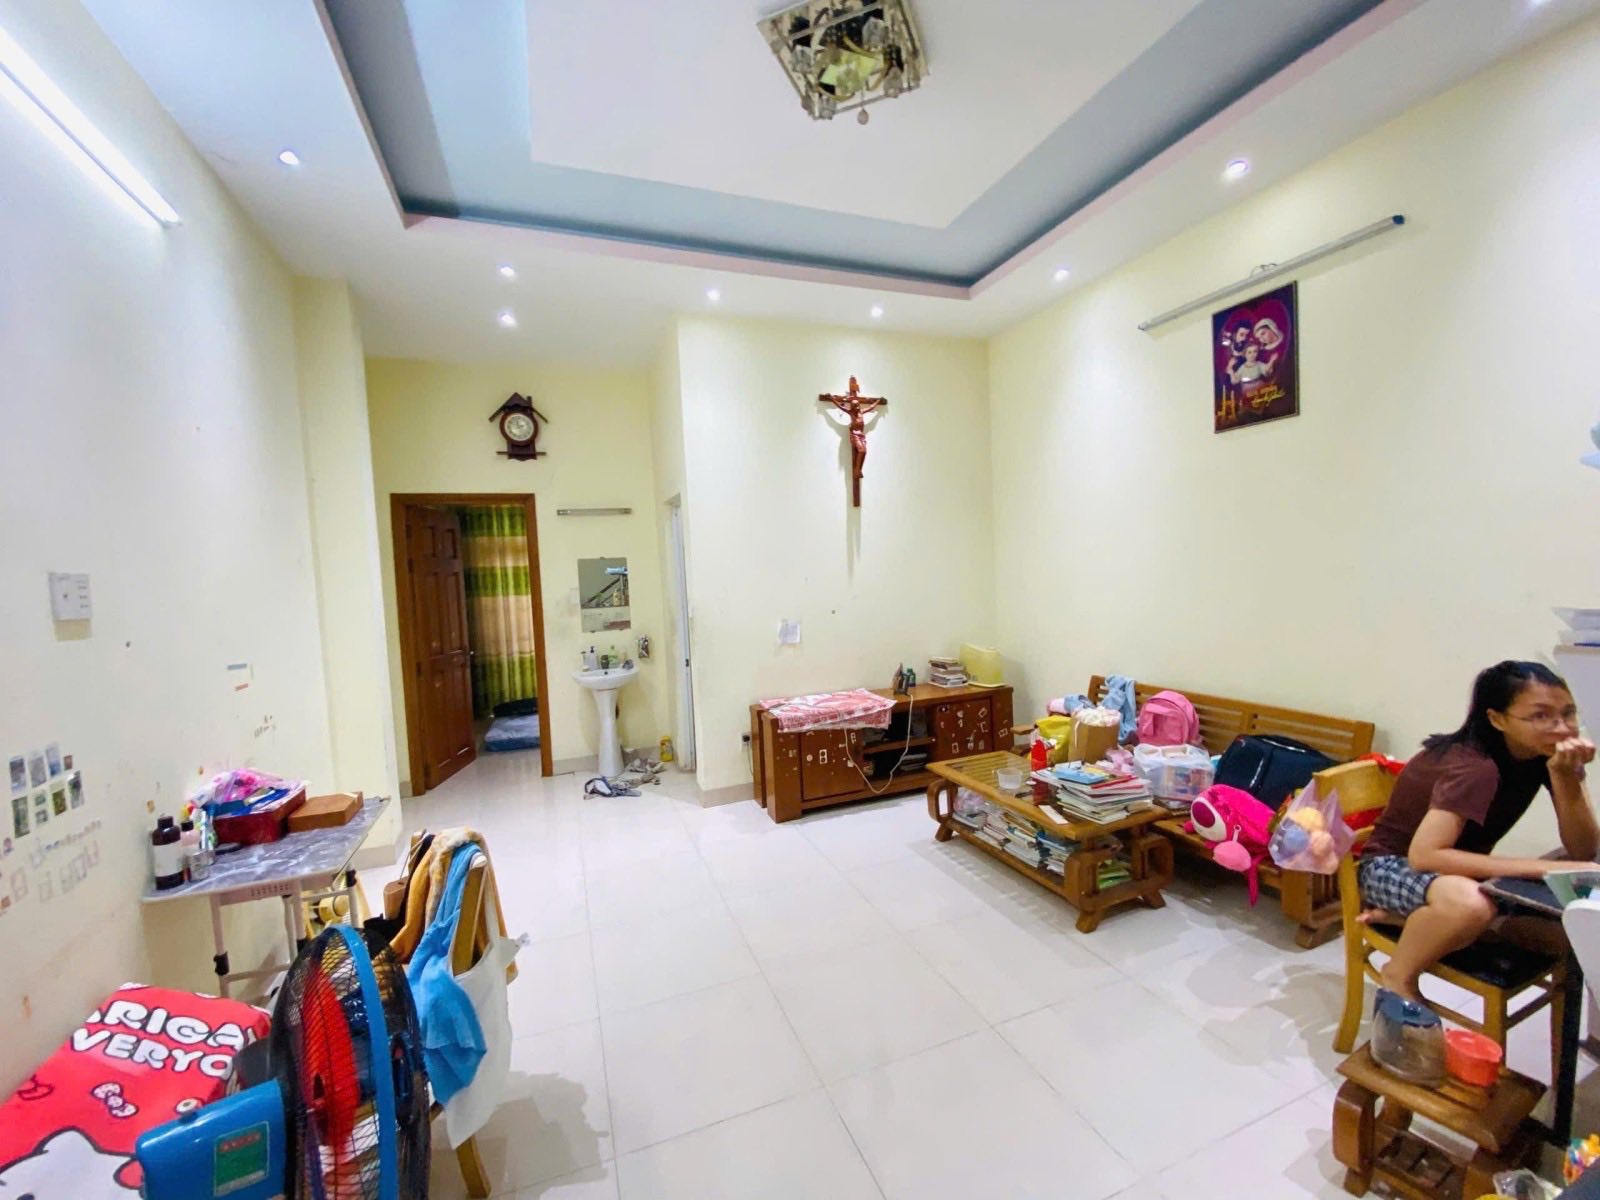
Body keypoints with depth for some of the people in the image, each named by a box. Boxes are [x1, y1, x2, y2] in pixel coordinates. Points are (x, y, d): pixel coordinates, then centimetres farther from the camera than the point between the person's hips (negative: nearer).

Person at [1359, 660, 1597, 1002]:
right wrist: (1540, 867, -33)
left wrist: (1565, 775, -23)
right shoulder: (1475, 767, -28)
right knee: (1469, 904, -37)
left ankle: (1410, 918, -1)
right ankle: (1398, 977, -10)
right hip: (1394, 865, -8)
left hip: (1456, 867, 8)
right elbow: (1424, 856, -35)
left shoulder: (1547, 753, -6)